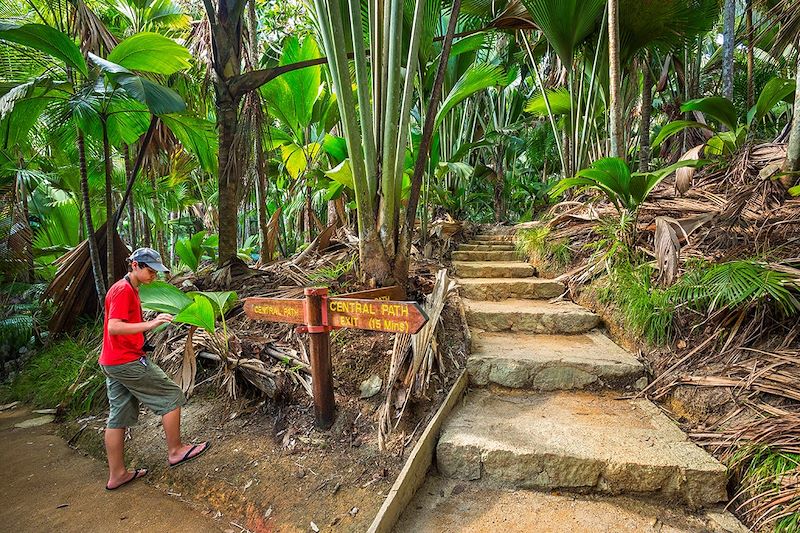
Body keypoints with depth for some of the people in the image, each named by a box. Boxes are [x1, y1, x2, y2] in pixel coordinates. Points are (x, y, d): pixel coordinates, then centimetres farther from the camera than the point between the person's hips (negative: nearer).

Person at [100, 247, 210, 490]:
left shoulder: (130, 289, 15)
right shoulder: (123, 290, -16)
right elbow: (113, 327, -27)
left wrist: (151, 323, 10)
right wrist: (150, 324, -35)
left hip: (113, 363, 10)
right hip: (128, 361, -10)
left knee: (118, 417, 13)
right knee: (171, 396, 0)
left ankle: (117, 474, 23)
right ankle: (176, 450, 12)